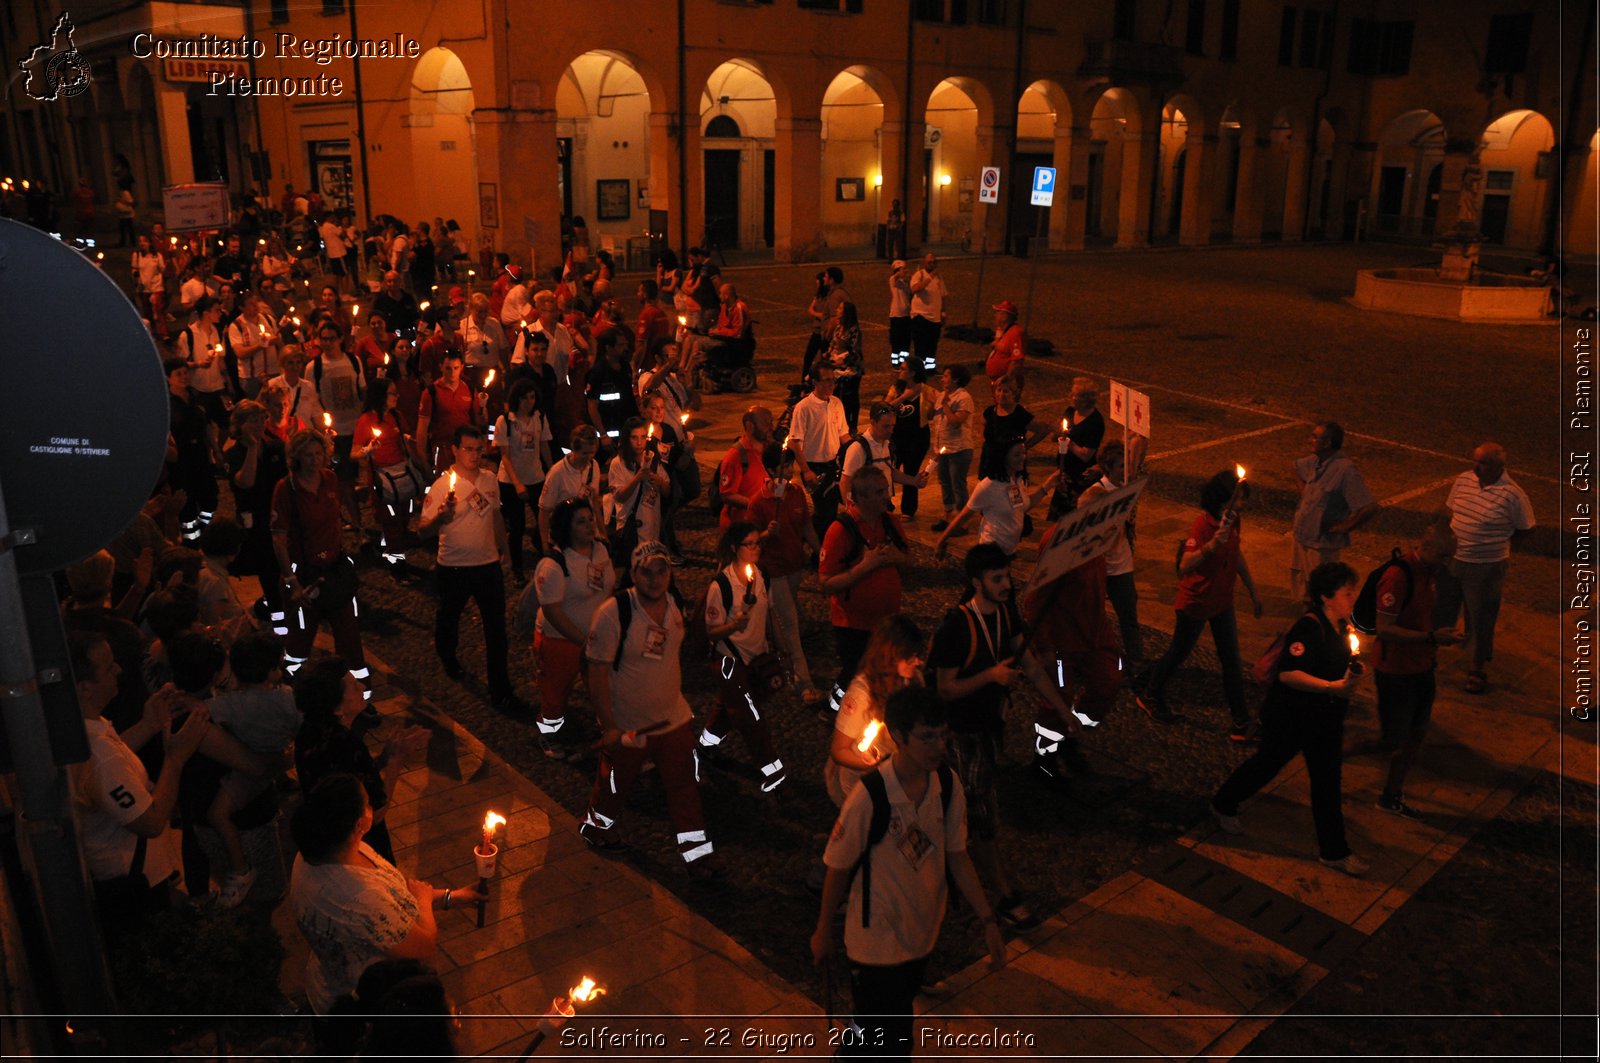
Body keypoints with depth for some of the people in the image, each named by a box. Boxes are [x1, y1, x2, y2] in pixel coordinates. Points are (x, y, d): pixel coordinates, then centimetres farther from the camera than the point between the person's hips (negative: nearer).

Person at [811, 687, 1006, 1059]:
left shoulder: (948, 785, -14)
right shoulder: (869, 798, -30)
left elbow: (957, 856, -2)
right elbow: (839, 868, -15)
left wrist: (988, 921, -4)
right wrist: (823, 931, -3)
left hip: (922, 932, 5)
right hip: (877, 941, -5)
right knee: (892, 1041, 4)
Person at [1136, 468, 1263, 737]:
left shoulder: (1234, 520, -4)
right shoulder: (1203, 524, -28)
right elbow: (1184, 566, -41)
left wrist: (1252, 590, 19)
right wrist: (1211, 546, -55)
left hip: (1223, 601, 6)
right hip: (1195, 602, -6)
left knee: (1231, 660, 8)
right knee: (1178, 654, 12)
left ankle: (1241, 718, 19)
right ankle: (1150, 694, 36)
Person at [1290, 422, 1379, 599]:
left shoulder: (1345, 470, -23)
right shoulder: (1314, 461, 1)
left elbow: (1370, 507, -29)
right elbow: (1296, 468, 27)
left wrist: (1343, 527, -18)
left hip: (1324, 545, -8)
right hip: (1302, 538, 8)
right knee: (1299, 588, 20)